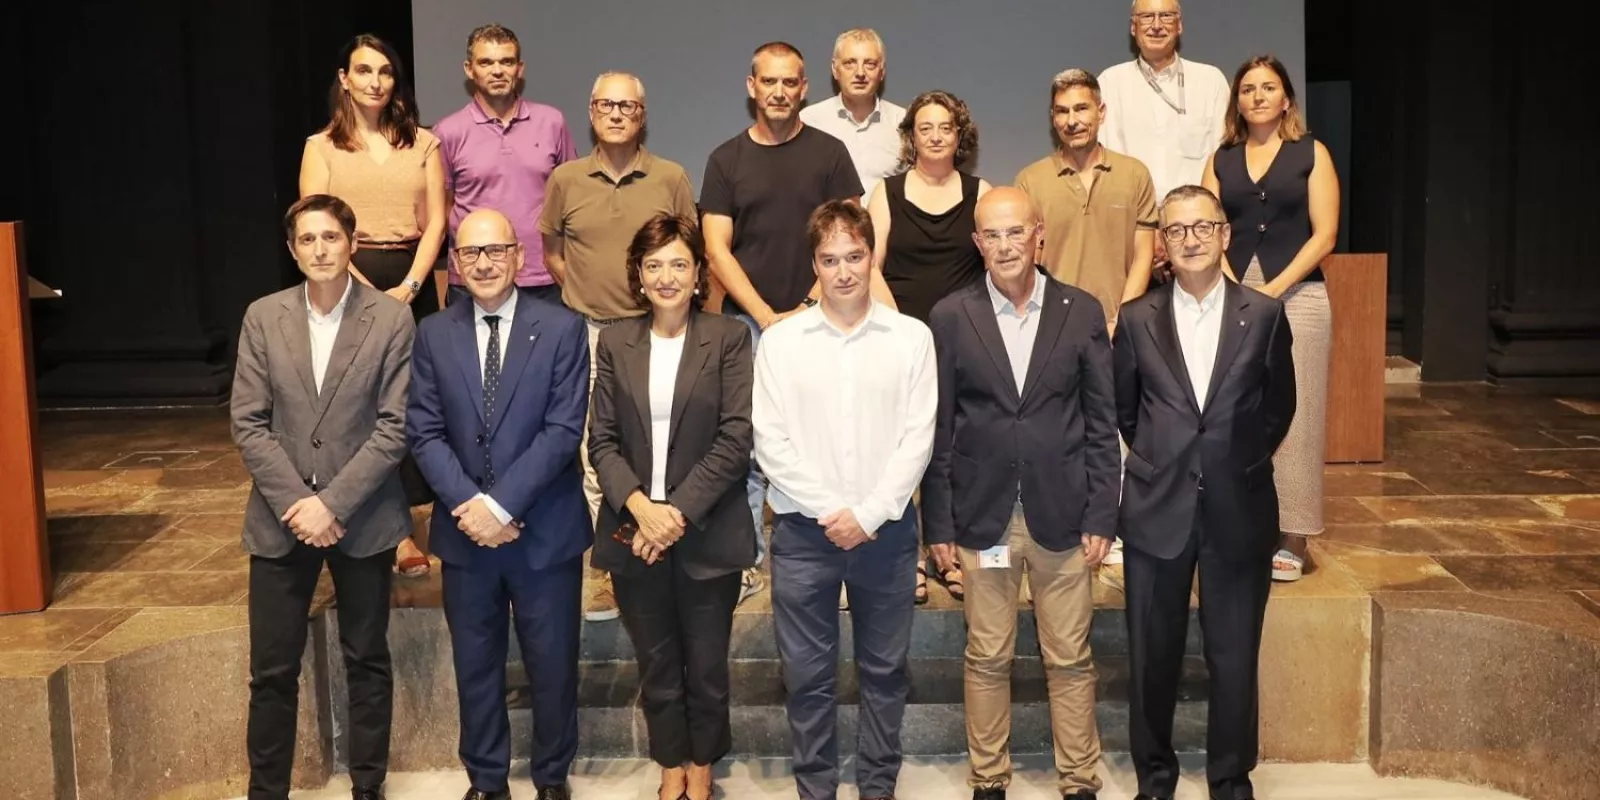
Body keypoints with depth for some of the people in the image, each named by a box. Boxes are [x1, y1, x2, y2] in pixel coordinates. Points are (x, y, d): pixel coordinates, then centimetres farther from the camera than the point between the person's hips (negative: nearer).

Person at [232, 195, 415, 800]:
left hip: (363, 519, -1)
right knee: (272, 670, 6)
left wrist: (333, 503, -15)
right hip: (281, 519, 1)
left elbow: (394, 426, -9)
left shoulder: (392, 319, -5)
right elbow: (248, 423, -1)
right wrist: (297, 502, -11)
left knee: (367, 662, 11)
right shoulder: (263, 317, 1)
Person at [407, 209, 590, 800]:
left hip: (545, 530, -2)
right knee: (475, 666, 14)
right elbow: (424, 433, -1)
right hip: (464, 533, 2)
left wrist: (501, 504, -18)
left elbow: (563, 430, -12)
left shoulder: (562, 328, -5)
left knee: (553, 665, 9)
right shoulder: (433, 335, 4)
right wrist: (469, 504, -14)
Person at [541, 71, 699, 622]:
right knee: (595, 453, 3)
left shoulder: (671, 179, 1)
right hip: (588, 333, 1)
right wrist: (586, 294, 7)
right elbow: (551, 252, 14)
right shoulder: (566, 180, 4)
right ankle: (607, 571, 13)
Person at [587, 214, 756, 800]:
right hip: (633, 531, 2)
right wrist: (640, 506, -14)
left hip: (708, 533, -2)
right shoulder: (615, 342, 5)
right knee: (655, 665, 13)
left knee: (707, 665, 10)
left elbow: (736, 439, -9)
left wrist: (677, 512, -15)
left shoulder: (728, 338, -3)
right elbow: (601, 440, 2)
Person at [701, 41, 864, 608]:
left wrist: (807, 307, -9)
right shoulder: (727, 159, 5)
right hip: (746, 323, 1)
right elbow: (716, 250, 1)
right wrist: (766, 316, -8)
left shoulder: (829, 153, 3)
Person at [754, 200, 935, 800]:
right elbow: (770, 443, -5)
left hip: (886, 528, 0)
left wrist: (867, 513, -11)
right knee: (807, 673, 7)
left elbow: (917, 439, -4)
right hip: (802, 530, 0)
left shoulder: (912, 337, 0)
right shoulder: (780, 341, -1)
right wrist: (829, 512, -11)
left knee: (884, 669, 10)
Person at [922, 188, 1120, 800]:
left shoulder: (1082, 311, 1)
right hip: (983, 516, 0)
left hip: (1062, 514, 0)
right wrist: (938, 523, -1)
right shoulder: (951, 317, 0)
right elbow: (937, 429, 2)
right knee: (987, 658, 9)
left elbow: (1102, 423, 3)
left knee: (1070, 659, 8)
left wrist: (1101, 515, -2)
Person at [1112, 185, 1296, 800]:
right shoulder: (1137, 319, 1)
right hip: (1157, 511, 1)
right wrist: (1160, 461, 9)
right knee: (1153, 657, 9)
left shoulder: (1264, 315, 0)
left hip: (1238, 512, 0)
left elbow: (1279, 407, 9)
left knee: (1234, 659, 7)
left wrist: (1243, 464, 8)